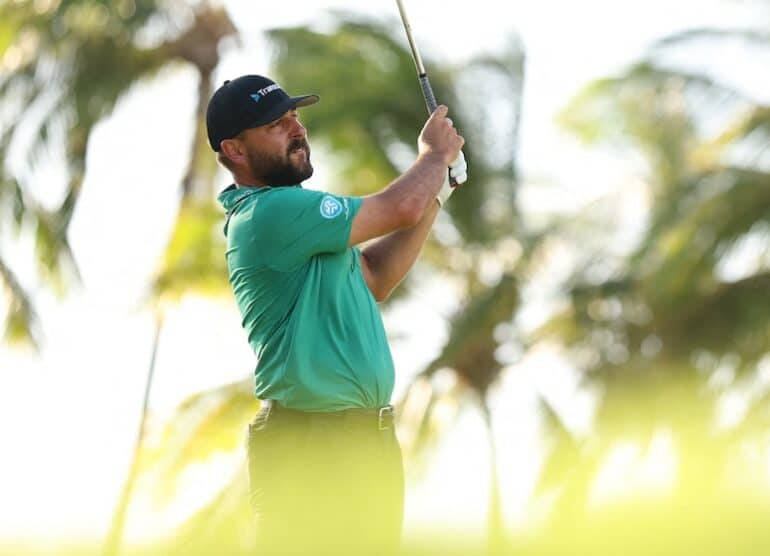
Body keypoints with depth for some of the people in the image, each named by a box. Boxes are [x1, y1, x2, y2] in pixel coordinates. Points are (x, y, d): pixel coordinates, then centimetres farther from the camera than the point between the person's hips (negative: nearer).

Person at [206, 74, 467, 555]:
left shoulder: (297, 216, 17)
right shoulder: (268, 213, -16)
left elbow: (374, 279, 23)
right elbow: (400, 208, -17)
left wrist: (435, 195, 16)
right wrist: (435, 153, 4)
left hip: (369, 440, 10)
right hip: (309, 448, -10)